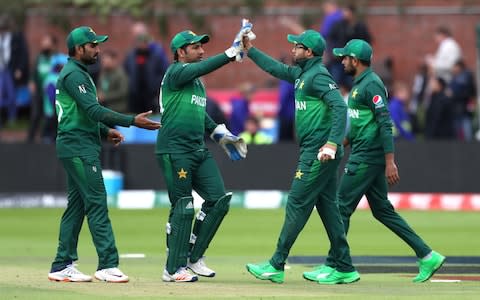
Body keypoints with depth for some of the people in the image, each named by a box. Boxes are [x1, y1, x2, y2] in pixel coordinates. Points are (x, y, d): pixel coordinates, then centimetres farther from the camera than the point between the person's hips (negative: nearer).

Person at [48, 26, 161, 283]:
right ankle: (107, 264, -16)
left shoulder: (76, 73, 20)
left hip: (75, 147, 11)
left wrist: (105, 131, 15)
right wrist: (132, 121, -27)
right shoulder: (74, 74, -14)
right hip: (79, 148, -11)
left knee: (76, 205, 10)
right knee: (96, 202, -12)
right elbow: (93, 110, -23)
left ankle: (62, 266, 11)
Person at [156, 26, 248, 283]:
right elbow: (203, 67, -27)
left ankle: (193, 257, 14)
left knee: (218, 199, 3)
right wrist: (231, 53, -32)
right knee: (182, 208, -7)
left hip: (198, 150, 9)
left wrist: (218, 133, 20)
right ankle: (173, 269, 1)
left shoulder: (196, 79, 18)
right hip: (174, 151, -9)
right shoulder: (176, 72, -9)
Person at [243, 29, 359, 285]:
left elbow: (339, 107, -24)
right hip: (316, 153, 10)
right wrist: (249, 50, 31)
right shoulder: (302, 74, 16)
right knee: (327, 207, 9)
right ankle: (345, 269, 10)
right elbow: (276, 68, 31)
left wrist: (333, 143, -33)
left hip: (318, 153, -10)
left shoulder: (318, 76, -14)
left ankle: (276, 266, -4)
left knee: (297, 204, -6)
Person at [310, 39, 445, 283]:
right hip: (364, 156, 10)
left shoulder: (371, 84, -15)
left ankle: (331, 267, 1)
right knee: (382, 210, 10)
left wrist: (390, 162, -25)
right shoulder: (360, 84, 16)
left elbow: (385, 123, -21)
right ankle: (427, 257, 10)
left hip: (366, 158, -10)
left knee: (342, 208, -5)